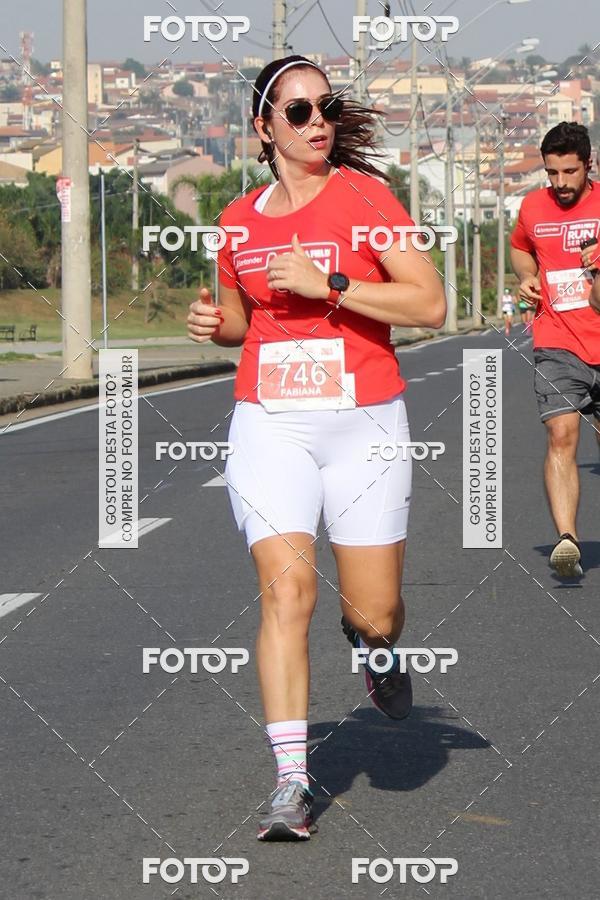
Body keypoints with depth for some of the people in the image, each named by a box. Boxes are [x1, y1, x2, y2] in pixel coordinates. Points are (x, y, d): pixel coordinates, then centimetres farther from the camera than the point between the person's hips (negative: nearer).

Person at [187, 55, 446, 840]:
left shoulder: (363, 196, -4)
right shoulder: (239, 222, 9)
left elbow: (430, 306, -11)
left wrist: (326, 283, -17)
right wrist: (215, 324, 3)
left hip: (365, 423, -2)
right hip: (269, 423, 2)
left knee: (374, 614, 1)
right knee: (286, 590, -15)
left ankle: (374, 643, 41)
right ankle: (291, 783, -13)